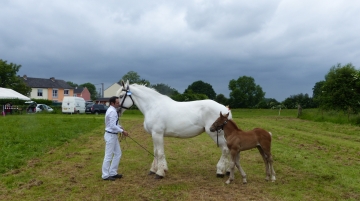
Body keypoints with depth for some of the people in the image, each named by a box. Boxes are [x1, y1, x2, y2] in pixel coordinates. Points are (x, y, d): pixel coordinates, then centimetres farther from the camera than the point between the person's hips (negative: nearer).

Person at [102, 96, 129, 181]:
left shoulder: (112, 110, 11)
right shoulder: (112, 111, -20)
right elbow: (113, 126, -25)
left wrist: (120, 127, 5)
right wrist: (122, 131, -17)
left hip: (113, 135, 10)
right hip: (110, 135, -10)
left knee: (118, 154, 15)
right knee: (108, 156, 0)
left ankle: (112, 173, 24)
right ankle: (105, 175, 12)